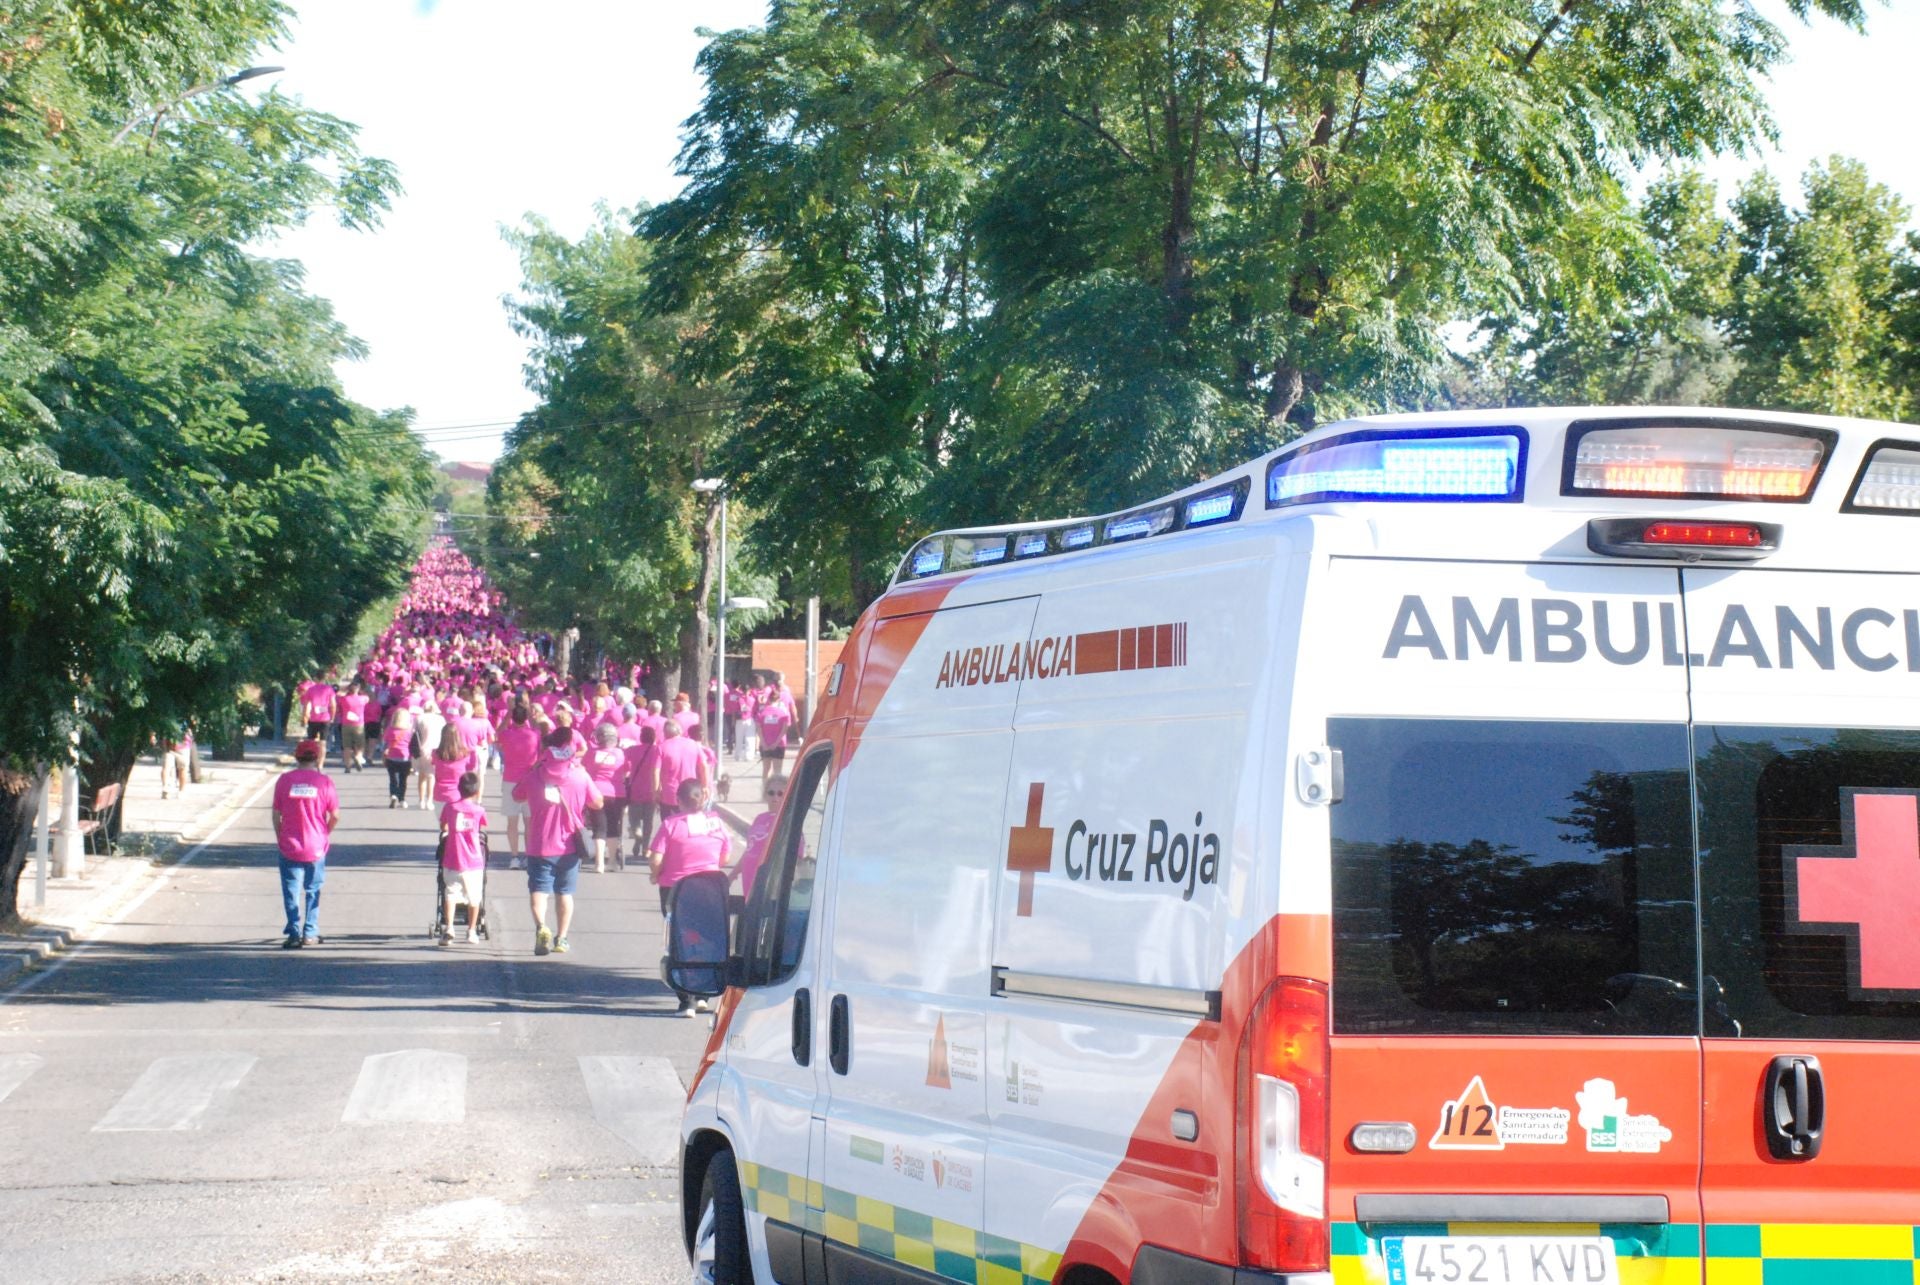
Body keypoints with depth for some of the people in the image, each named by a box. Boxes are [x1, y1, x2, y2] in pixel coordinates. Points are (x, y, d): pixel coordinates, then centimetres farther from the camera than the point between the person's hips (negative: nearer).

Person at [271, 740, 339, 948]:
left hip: (290, 847, 0)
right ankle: (310, 933, 15)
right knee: (313, 891, 14)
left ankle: (294, 933, 1)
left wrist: (280, 838, 12)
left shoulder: (284, 780, -4)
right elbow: (335, 816, -4)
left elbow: (276, 815, -1)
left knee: (291, 892, 6)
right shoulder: (324, 781, -6)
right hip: (316, 847, 0)